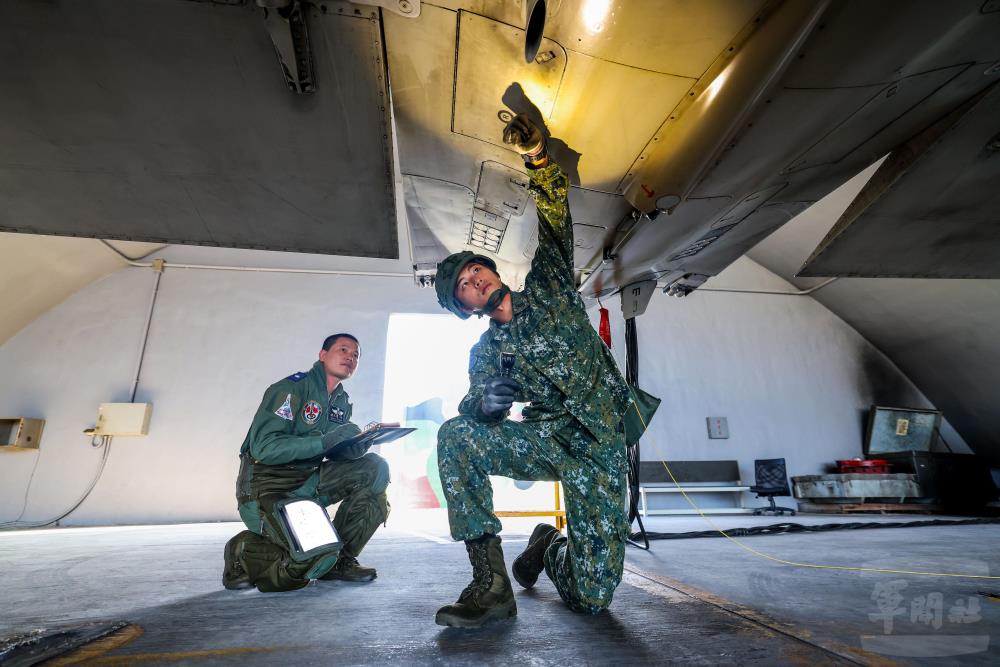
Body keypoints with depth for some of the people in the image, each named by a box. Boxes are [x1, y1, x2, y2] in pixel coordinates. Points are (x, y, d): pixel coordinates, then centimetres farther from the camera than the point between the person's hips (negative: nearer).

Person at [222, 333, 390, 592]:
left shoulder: (342, 402, 10)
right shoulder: (291, 388, -14)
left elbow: (338, 452, 6)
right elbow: (263, 447, -24)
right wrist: (324, 441, -30)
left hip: (307, 483, 8)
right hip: (266, 487, -7)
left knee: (375, 468, -8)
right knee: (316, 556, -27)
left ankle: (339, 559, 1)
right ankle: (245, 553, 4)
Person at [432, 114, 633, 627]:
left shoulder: (547, 288, 6)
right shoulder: (486, 353, 8)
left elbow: (554, 219, -2)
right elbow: (470, 410, -2)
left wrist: (537, 158, -17)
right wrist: (484, 402, -26)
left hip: (598, 445, -1)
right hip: (546, 438, 2)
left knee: (592, 597, -7)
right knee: (455, 437, -24)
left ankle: (551, 548, 28)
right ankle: (491, 582, -14)